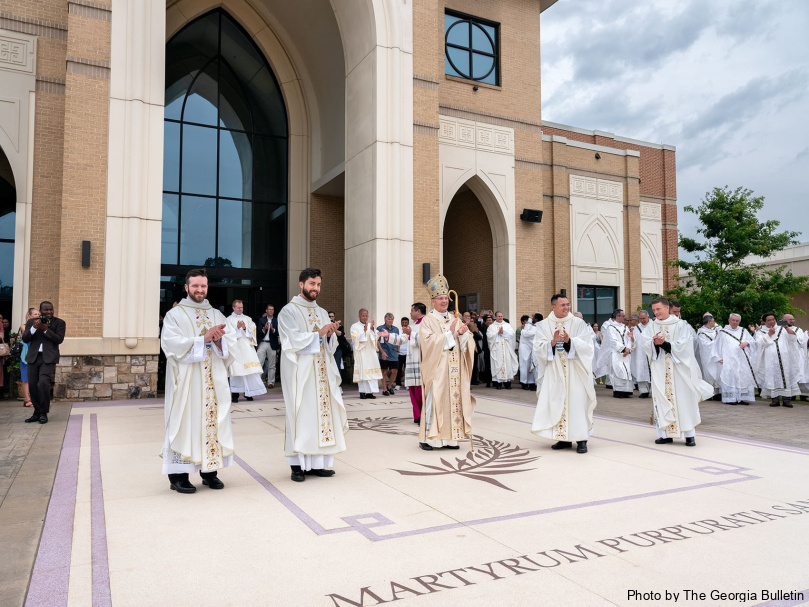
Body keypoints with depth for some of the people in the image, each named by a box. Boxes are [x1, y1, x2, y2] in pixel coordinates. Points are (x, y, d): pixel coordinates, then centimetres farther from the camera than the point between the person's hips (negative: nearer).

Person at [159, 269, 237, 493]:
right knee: (185, 422, -3)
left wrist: (218, 340, -16)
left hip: (214, 381, 4)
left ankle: (209, 470, 13)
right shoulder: (175, 315, 2)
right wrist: (204, 339, -18)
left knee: (213, 421, 4)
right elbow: (172, 344, -13)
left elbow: (231, 344, 6)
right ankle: (178, 475, 4)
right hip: (186, 381, -4)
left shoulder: (217, 315, 14)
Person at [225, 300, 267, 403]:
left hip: (247, 347, 3)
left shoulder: (248, 319, 17)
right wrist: (237, 328, -17)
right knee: (236, 370, -6)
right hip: (236, 348, -3)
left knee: (250, 370, -4)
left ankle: (248, 392, 4)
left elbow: (252, 332, 8)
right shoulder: (229, 319, 7)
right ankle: (235, 394, -1)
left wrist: (245, 328, -9)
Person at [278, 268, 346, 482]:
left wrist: (331, 334, -7)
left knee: (322, 412, 3)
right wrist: (318, 333, -14)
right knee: (301, 415, -5)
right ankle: (297, 464, 3)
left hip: (322, 371, 6)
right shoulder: (288, 311, -1)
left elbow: (331, 345, 14)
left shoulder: (322, 313, 16)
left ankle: (316, 462, 10)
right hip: (300, 372, -6)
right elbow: (293, 340, -13)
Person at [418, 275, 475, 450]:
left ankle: (448, 438, 12)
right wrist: (449, 333, -17)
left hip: (454, 369, 6)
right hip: (436, 369, -5)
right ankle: (427, 438, 1)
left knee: (454, 399, 5)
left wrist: (463, 333, -11)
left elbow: (465, 344, 10)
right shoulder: (428, 320, -1)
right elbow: (428, 341, -15)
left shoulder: (454, 319, 15)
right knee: (434, 400, -7)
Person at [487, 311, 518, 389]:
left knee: (507, 364, -3)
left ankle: (507, 383, 1)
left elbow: (512, 333, 1)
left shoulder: (507, 325, 15)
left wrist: (503, 332, -9)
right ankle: (498, 383, -3)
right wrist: (498, 333, -10)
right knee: (497, 364, -6)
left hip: (506, 348, 2)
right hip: (496, 349, -1)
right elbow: (489, 336, -4)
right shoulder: (491, 326, 10)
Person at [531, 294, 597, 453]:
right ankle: (564, 439, 13)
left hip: (575, 371, -2)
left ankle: (581, 439, 2)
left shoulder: (578, 323, 3)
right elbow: (538, 348, -1)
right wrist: (552, 342, -18)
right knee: (557, 403, 3)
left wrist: (569, 341, -20)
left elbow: (587, 346, -5)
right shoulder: (544, 325, 6)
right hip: (554, 373, 2)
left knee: (577, 402, -4)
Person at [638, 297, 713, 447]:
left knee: (683, 399, -2)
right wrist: (654, 343, -21)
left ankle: (689, 434, 4)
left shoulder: (680, 325, -2)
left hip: (678, 369, -3)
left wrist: (664, 343, -17)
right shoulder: (652, 325, 8)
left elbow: (683, 344, -11)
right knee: (662, 400, 2)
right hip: (659, 370, 3)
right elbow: (644, 343, -2)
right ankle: (665, 434, 8)